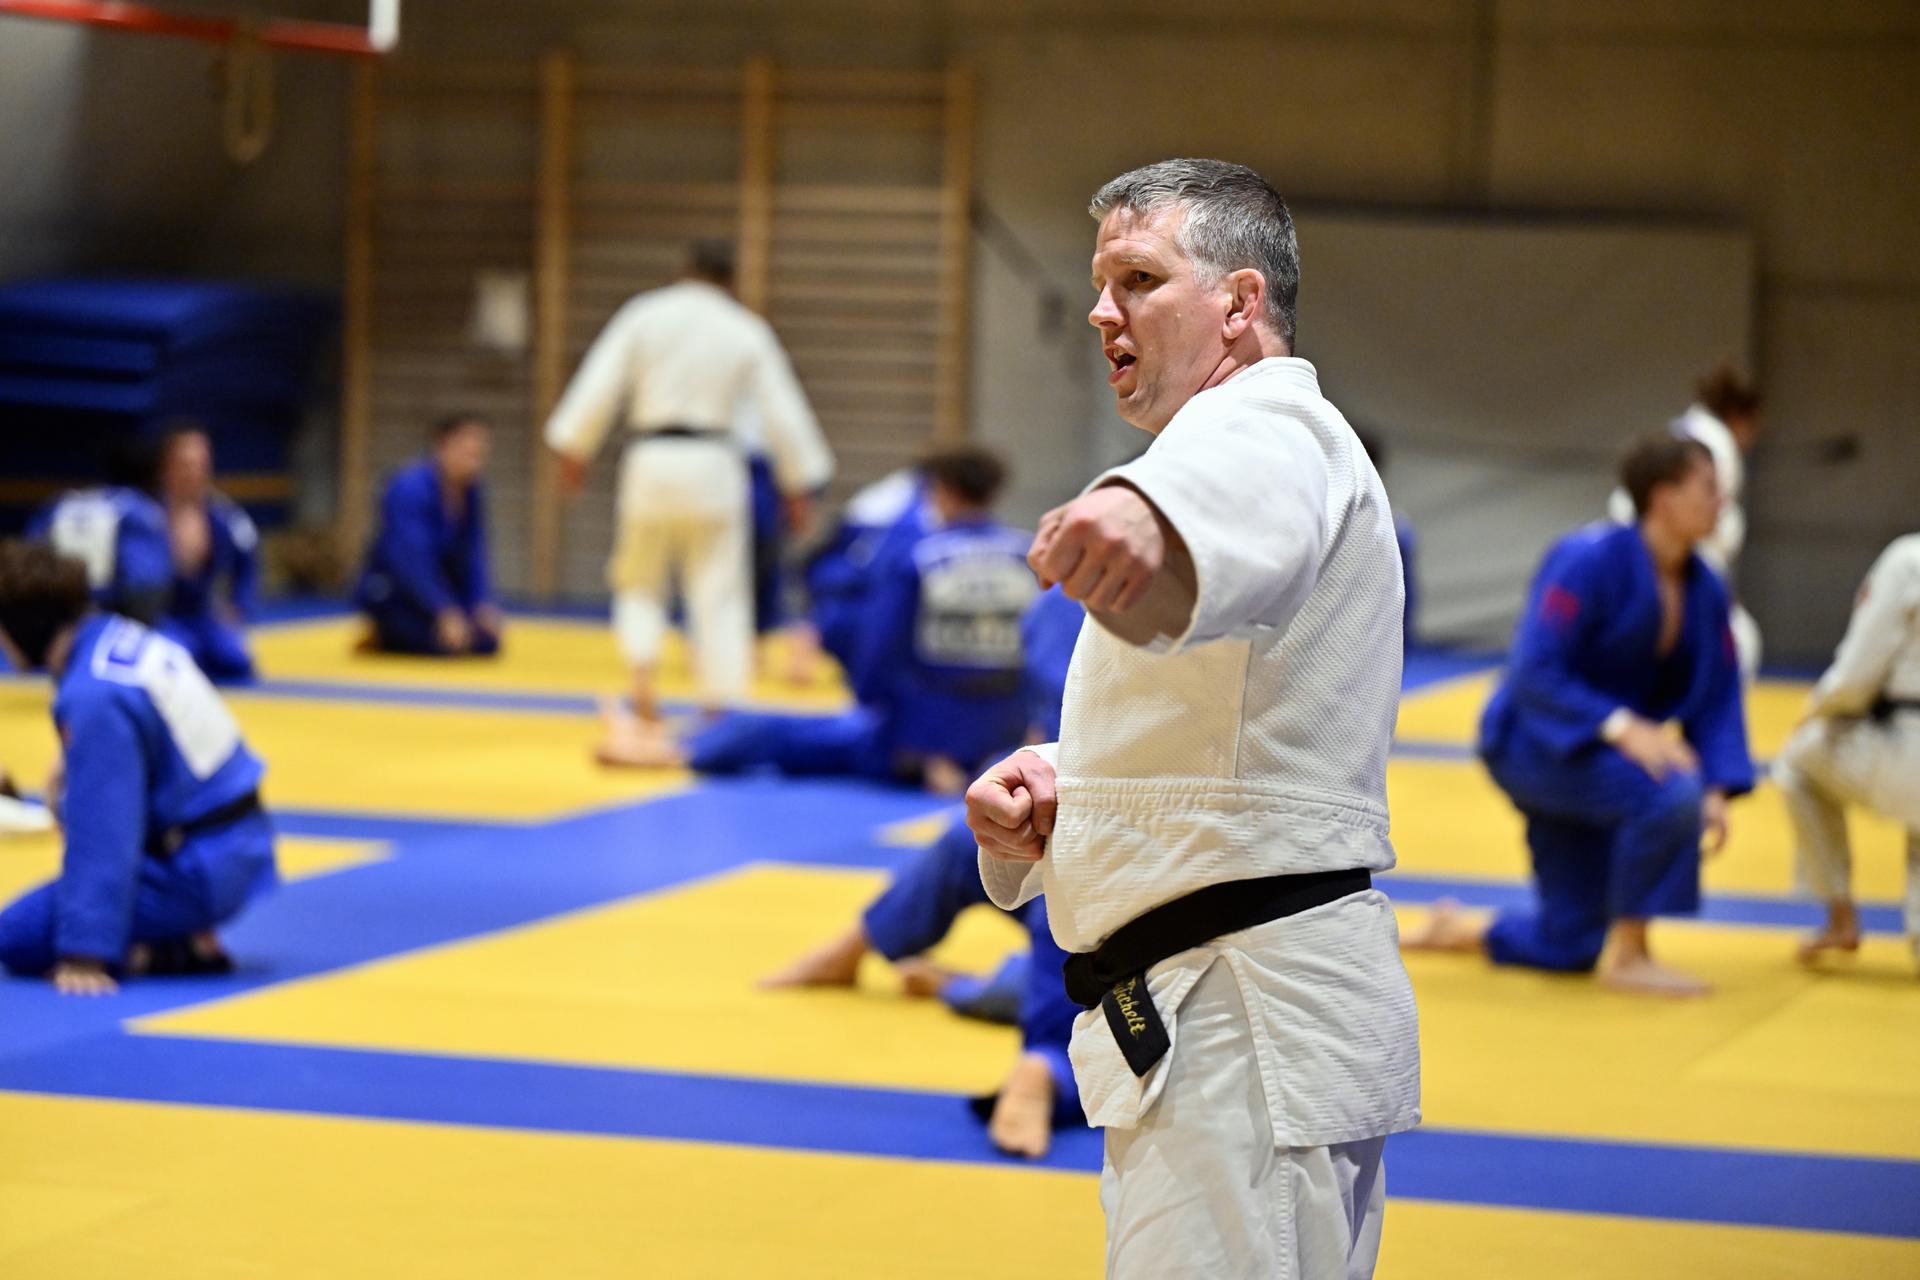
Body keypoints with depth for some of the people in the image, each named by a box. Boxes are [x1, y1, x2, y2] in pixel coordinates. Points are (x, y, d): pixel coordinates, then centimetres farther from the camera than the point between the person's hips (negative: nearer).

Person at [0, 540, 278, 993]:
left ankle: (182, 951, -7)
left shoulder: (91, 697, -22)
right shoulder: (125, 637, 4)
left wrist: (84, 952, -20)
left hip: (198, 872, -9)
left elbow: (100, 834, -22)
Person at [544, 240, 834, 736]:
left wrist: (574, 450, 6)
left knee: (640, 583, 15)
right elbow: (783, 412, 6)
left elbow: (599, 385, -3)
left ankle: (641, 670, -10)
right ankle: (723, 701, 0)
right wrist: (799, 486, 13)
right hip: (713, 467, 0)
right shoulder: (747, 332, 5)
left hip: (652, 462, 0)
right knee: (720, 593, 6)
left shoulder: (644, 315, 2)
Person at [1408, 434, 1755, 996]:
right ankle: (1626, 954, -17)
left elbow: (1716, 700, 1)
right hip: (1534, 740, -8)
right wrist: (1621, 726, -36)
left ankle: (1457, 932, 34)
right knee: (1669, 795, -33)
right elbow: (1535, 671, -26)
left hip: (1605, 751, 8)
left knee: (1570, 946, 8)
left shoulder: (1704, 590, -1)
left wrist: (1717, 790, -15)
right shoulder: (1590, 561, -22)